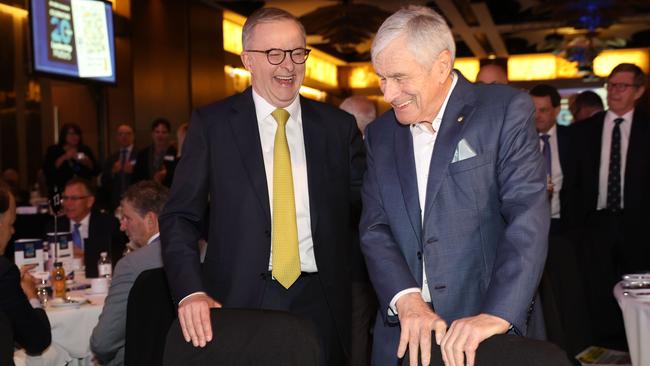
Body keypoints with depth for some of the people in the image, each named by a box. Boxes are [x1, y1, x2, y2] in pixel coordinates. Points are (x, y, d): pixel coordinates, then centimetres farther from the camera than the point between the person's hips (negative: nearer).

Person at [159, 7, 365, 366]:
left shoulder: (338, 125, 2)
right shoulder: (211, 123, -2)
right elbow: (180, 217, -4)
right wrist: (191, 291, -17)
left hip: (319, 304, 2)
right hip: (238, 301, -1)